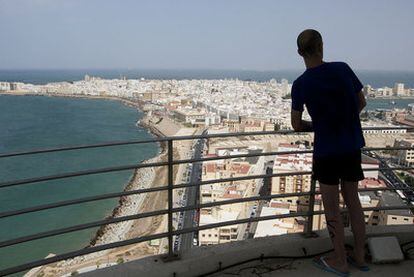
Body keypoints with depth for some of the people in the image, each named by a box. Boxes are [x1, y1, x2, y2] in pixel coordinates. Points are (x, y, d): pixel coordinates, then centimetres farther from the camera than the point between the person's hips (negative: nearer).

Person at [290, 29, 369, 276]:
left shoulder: (300, 85, -10)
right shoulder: (343, 69, -3)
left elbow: (297, 125, -5)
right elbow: (361, 103, 8)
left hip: (326, 150, -4)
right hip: (353, 146, 4)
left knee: (332, 209, 10)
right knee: (353, 201, 18)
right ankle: (359, 255, 31)